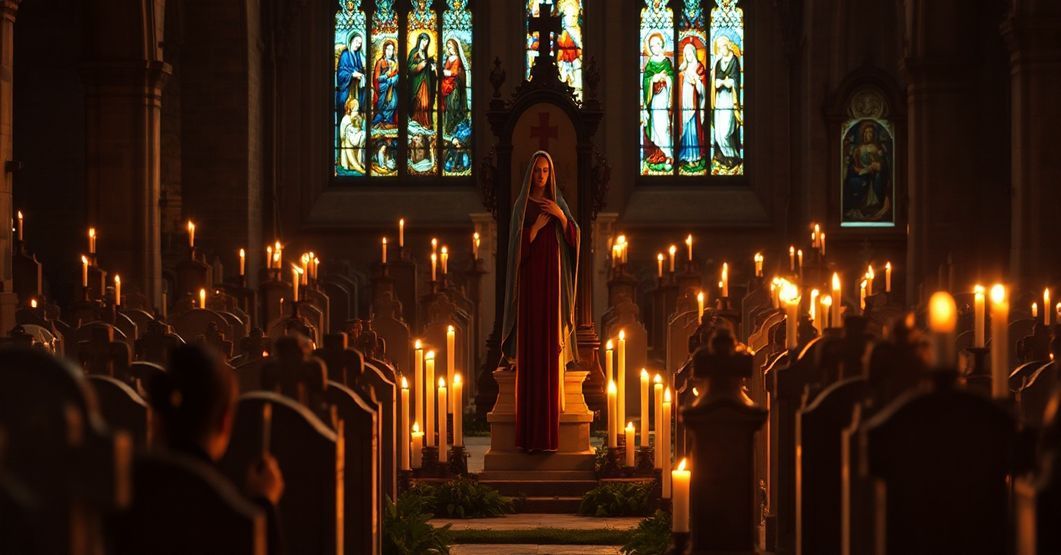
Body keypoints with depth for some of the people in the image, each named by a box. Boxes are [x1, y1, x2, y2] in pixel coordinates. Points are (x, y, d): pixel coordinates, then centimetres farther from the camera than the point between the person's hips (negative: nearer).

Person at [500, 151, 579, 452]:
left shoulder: (558, 203, 12)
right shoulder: (521, 206, 4)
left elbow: (574, 238, -1)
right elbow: (517, 245, -6)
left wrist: (561, 216, -14)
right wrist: (537, 224, -14)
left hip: (552, 280, 2)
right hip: (529, 280, -2)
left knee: (550, 347, -3)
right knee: (530, 350, -6)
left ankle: (549, 432, -2)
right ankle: (529, 433, -5)